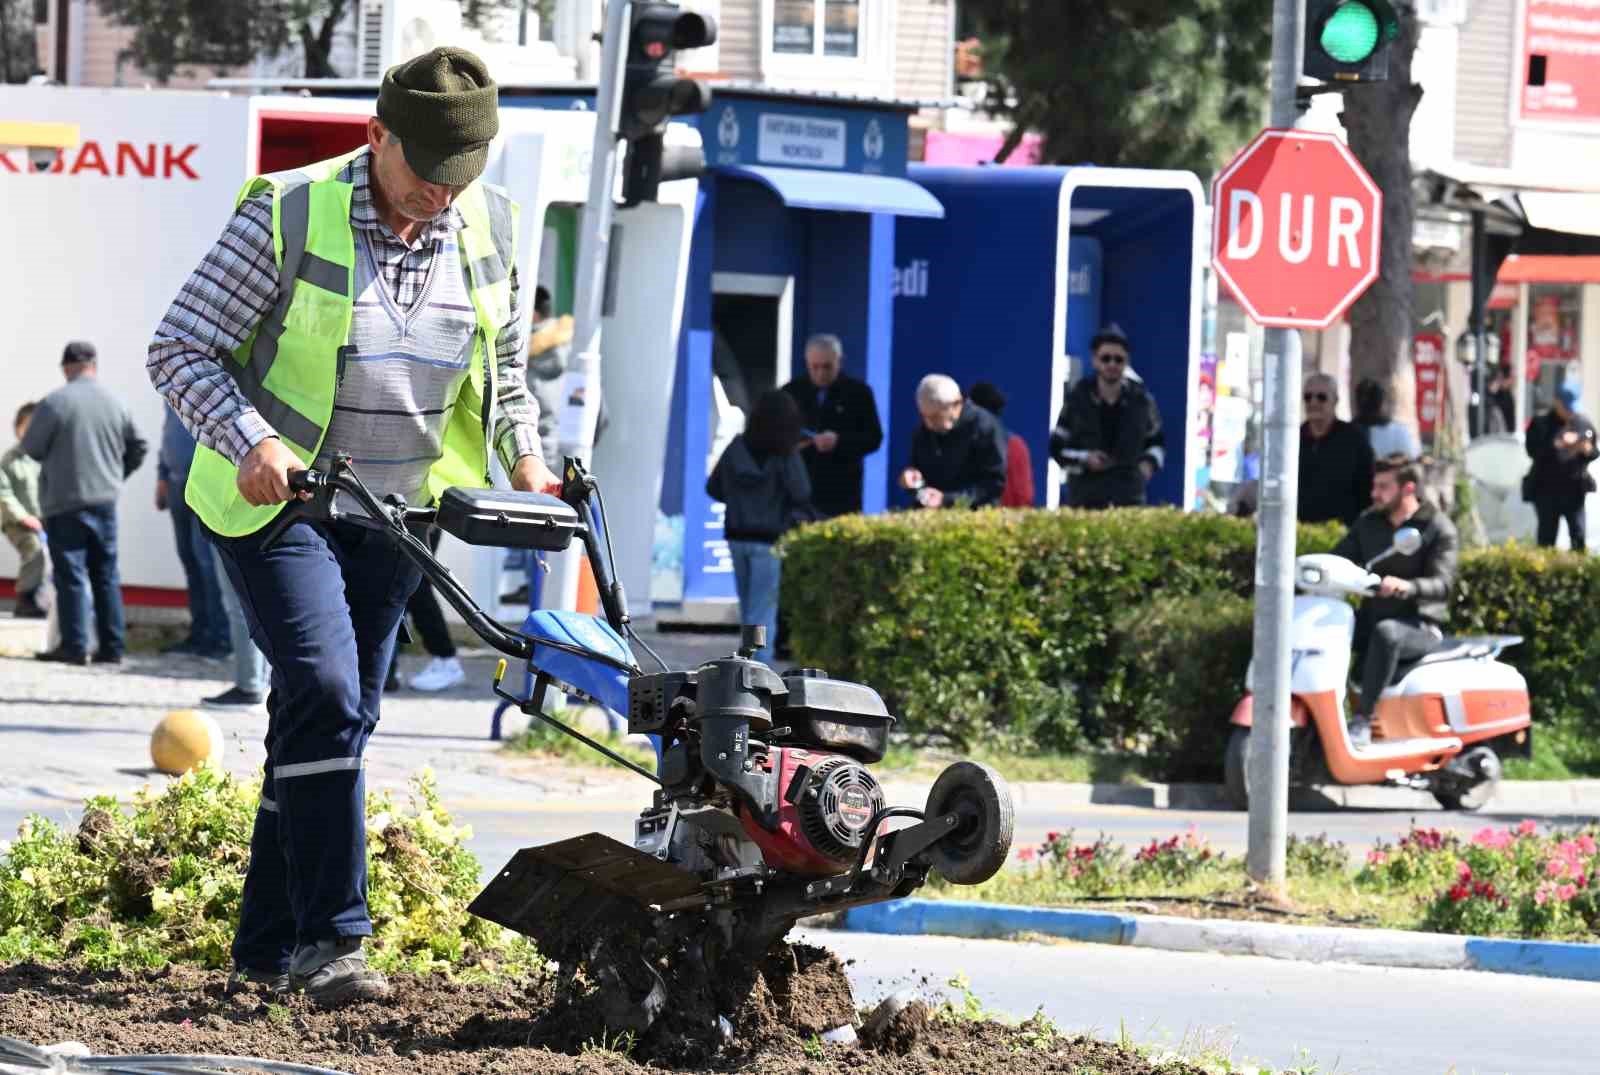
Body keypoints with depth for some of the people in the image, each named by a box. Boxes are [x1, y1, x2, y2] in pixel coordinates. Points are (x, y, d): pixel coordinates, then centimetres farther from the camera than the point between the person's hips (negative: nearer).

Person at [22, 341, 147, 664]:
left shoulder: (55, 403, -14)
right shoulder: (114, 403, 2)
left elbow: (32, 448, -5)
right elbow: (137, 449, 10)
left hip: (65, 501, -5)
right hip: (105, 501, 5)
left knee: (71, 575, -1)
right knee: (106, 575, 11)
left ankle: (74, 646, -3)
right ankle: (112, 647, 11)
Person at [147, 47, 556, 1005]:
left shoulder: (491, 228, 0)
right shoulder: (290, 217, -16)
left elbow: (505, 363, 17)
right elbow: (181, 349, -13)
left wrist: (524, 455, 0)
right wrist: (250, 442, -28)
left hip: (397, 512, 5)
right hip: (276, 498, -5)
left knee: (343, 716, 6)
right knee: (323, 691, -20)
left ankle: (268, 945, 15)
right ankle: (329, 938, -19)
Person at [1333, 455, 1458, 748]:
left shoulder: (1438, 528, -4)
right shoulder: (1369, 524, 13)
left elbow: (1442, 583, -17)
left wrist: (1405, 587, -38)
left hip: (1420, 626, -6)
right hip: (1372, 619, 6)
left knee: (1386, 633, -39)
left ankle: (1362, 719, -38)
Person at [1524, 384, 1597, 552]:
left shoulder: (1584, 423, 7)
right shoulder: (1541, 424, -1)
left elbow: (1593, 454, 12)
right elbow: (1533, 451, -12)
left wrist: (1587, 450, -12)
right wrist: (1557, 445, -23)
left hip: (1575, 491, 2)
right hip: (1547, 490, -2)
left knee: (1578, 535, -3)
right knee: (1547, 537, 3)